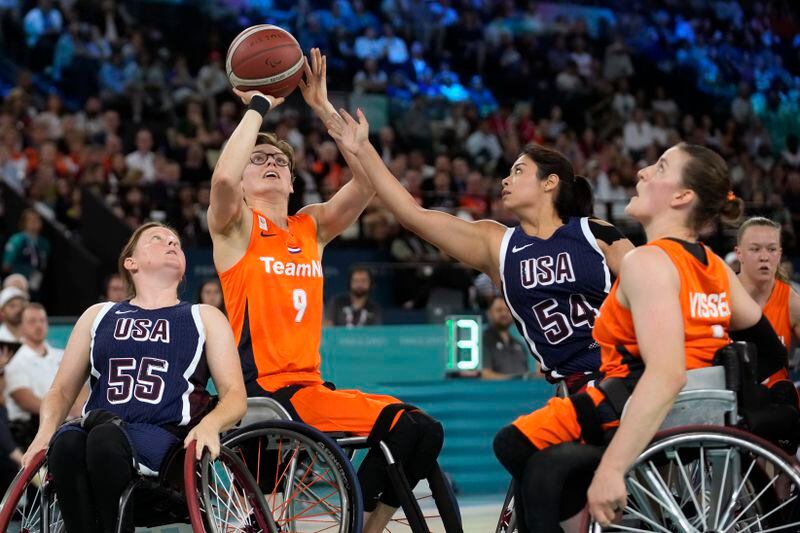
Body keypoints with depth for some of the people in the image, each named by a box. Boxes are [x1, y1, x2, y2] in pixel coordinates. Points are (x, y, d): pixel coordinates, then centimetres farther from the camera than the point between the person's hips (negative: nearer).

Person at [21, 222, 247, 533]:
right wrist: (46, 431, 1)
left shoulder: (205, 318, 22)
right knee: (67, 441, -36)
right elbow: (62, 390, 24)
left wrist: (210, 424, -12)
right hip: (101, 428, 2)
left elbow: (235, 396, 13)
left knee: (106, 437, -37)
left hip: (166, 440, -2)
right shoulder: (98, 315, 27)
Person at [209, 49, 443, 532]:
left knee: (426, 432, -2)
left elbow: (368, 182, 0)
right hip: (262, 391, -7)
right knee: (404, 428, -25)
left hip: (309, 385, 7)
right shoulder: (234, 226, 1)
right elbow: (223, 177, -23)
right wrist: (259, 106, -12)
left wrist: (324, 107, -4)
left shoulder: (312, 227, 16)